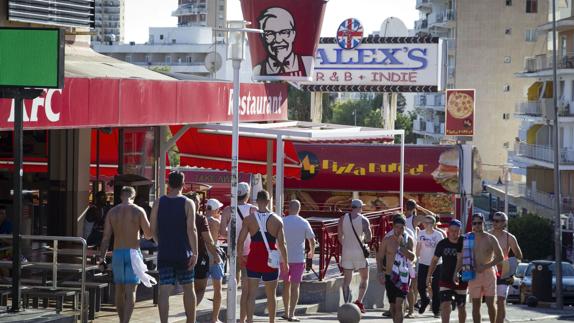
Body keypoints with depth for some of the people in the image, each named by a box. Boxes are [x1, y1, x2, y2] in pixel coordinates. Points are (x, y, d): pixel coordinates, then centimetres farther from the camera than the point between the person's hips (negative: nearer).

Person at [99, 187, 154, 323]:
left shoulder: (112, 212, 4)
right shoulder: (138, 211, -4)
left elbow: (106, 237, 1)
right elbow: (148, 235, -1)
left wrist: (102, 257, 3)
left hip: (117, 253, 3)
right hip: (133, 253, -3)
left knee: (119, 291, 15)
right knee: (130, 291, -6)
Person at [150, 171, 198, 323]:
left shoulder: (158, 203, 2)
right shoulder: (188, 204, -6)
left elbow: (153, 229, 5)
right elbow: (191, 229, -14)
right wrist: (195, 252, -13)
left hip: (164, 253, 2)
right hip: (183, 253, -1)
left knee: (164, 291, -3)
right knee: (188, 288, 14)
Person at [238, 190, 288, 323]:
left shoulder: (249, 219, -4)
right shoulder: (277, 220, -3)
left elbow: (240, 240, -5)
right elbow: (281, 244, -3)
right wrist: (285, 262, 8)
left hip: (253, 259, 0)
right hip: (271, 261, 0)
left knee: (251, 295, 0)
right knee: (271, 296, 15)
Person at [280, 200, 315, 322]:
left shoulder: (282, 222, -1)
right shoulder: (304, 223, -3)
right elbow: (312, 241, 1)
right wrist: (312, 252, 20)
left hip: (284, 258, 2)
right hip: (298, 259, -2)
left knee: (286, 284, 17)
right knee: (295, 286, -1)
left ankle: (286, 312, 19)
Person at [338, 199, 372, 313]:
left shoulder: (343, 219, 1)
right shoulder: (364, 220, -7)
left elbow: (340, 237, 5)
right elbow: (369, 238, -9)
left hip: (346, 251, 2)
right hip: (359, 252, -2)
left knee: (347, 279, 8)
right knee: (364, 278, 11)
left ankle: (347, 303, 1)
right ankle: (359, 301, -3)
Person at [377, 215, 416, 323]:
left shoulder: (408, 240, -1)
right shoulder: (387, 240, 1)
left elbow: (412, 257, -12)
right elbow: (380, 257, 6)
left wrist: (401, 246, -21)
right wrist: (380, 273, -3)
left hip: (403, 276, -2)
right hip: (389, 276, 2)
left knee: (398, 305, -14)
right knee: (393, 305, 12)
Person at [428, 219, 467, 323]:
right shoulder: (442, 244, 0)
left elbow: (460, 258, -23)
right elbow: (435, 260, 11)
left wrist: (456, 273, -36)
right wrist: (429, 276, 10)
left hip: (461, 279, -1)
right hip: (445, 278, 1)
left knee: (461, 307, 11)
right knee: (445, 304, -14)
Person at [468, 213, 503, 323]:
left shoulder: (490, 239, -2)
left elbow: (500, 257, -5)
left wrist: (485, 267, -14)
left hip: (488, 273, -2)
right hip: (474, 274, 2)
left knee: (490, 304, -5)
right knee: (475, 305, 4)